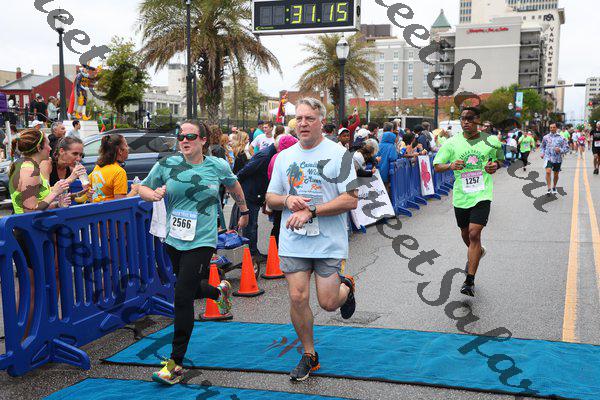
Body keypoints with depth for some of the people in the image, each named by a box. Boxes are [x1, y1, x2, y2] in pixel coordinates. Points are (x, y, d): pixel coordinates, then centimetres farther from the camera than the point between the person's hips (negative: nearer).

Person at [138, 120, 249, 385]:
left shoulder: (218, 166, -2)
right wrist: (153, 194, -14)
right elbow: (142, 187, 9)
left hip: (201, 241, -4)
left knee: (182, 296, -10)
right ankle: (220, 292, 57)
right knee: (191, 289, 20)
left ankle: (176, 363, -1)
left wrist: (244, 211, 30)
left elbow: (233, 186, 19)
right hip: (174, 240, 4)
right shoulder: (167, 165, -1)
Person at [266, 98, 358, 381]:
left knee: (328, 302, -1)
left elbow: (351, 200, -12)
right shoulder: (284, 156, 10)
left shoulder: (338, 153, -5)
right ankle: (309, 355, 20)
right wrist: (287, 200, -10)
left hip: (329, 242, -3)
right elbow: (270, 199, 14)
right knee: (298, 298, -1)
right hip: (293, 243, 3)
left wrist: (310, 211, -19)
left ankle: (346, 287, 36)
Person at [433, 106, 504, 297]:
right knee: (465, 233, 19)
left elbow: (499, 159, 18)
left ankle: (470, 281, -12)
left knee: (474, 233, -16)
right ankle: (477, 252, 55)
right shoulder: (452, 143, -2)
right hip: (461, 196, 3)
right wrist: (451, 165, -20)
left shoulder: (491, 141, -1)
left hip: (482, 194, -3)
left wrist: (495, 165, -6)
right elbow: (436, 166, 0)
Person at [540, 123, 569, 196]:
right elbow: (542, 146, 18)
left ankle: (554, 187, 35)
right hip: (548, 158, -1)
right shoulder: (546, 137, 3)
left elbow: (567, 148, -1)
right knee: (548, 172, -21)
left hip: (557, 159, 1)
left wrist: (560, 150, -19)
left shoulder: (561, 138, -2)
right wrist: (542, 153, 2)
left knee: (556, 174, 13)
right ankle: (549, 189, -17)